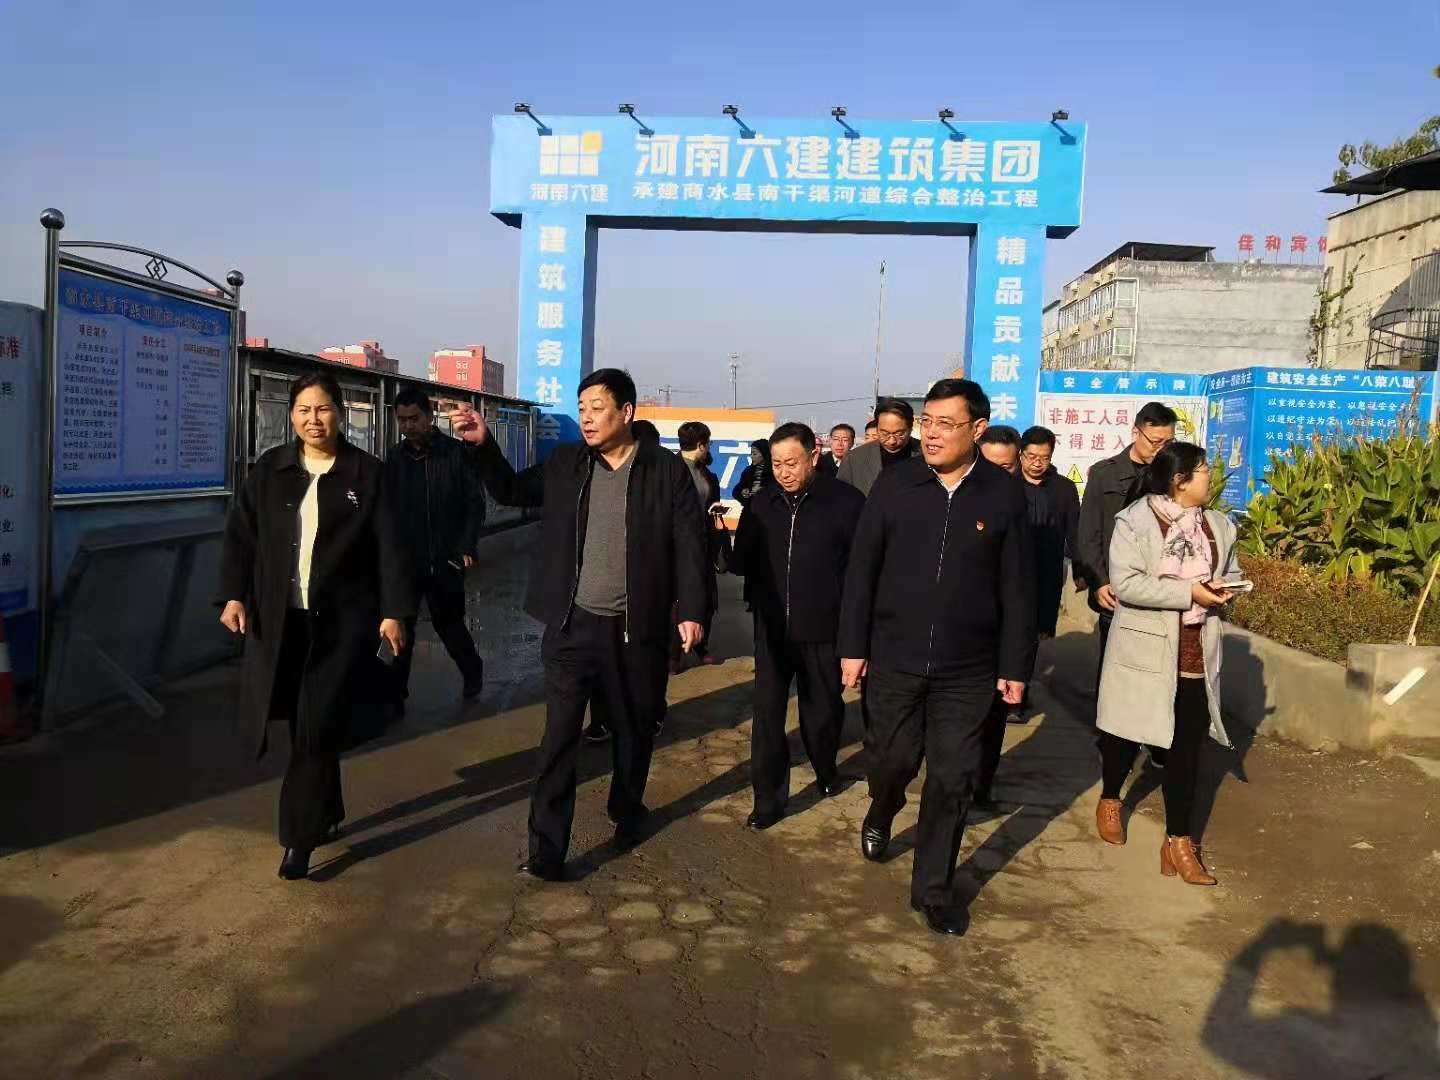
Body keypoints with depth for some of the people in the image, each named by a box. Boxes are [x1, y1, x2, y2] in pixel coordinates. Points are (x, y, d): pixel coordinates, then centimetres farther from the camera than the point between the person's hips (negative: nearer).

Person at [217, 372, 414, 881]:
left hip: (341, 621, -3)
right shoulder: (269, 469, 7)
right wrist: (233, 595, -6)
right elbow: (240, 534, 6)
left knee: (318, 730, -5)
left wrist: (394, 611, -9)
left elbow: (389, 546, -3)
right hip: (279, 619, 3)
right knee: (304, 727, 10)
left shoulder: (366, 472, -1)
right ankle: (327, 814, 30)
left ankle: (299, 836, 5)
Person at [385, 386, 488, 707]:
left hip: (446, 560, -2)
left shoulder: (456, 453, -4)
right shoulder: (395, 458, 6)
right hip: (405, 560, 3)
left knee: (449, 623, 9)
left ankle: (473, 671, 34)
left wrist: (466, 548, -12)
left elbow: (476, 503, -4)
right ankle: (395, 694, 13)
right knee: (400, 628, 3)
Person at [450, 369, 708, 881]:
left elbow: (689, 544, -4)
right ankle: (546, 849, 5)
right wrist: (483, 445, 0)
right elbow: (512, 491, 16)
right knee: (560, 736, -1)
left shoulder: (666, 469, -4)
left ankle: (626, 811, 40)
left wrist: (691, 611, -10)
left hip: (637, 628, 0)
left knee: (634, 729, 16)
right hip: (573, 625, 1)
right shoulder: (564, 464, 3)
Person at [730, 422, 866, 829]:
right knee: (767, 714, 1)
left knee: (822, 711, 14)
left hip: (823, 631, -2)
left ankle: (826, 772, 40)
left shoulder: (845, 501, -7)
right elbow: (743, 563, 10)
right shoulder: (761, 504, 3)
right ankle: (768, 799, 12)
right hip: (772, 629, 2)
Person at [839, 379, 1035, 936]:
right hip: (894, 659, 0)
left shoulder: (1003, 494, -4)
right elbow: (861, 570, 0)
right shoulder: (895, 484, -4)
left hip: (967, 669, 0)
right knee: (892, 759, 13)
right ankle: (880, 816, 48)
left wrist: (1014, 665, 0)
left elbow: (1016, 588, 0)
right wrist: (853, 646, -1)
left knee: (952, 780, 7)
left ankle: (933, 888, 24)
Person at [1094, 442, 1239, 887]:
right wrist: (1188, 592, -22)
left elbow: (1232, 575, 20)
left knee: (1187, 745, 3)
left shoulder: (1219, 526, 7)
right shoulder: (1134, 521, -11)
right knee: (1127, 733, 13)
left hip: (1196, 655, 4)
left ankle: (1179, 840, 11)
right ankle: (1109, 799, 40)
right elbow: (1125, 584, -20)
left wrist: (1220, 593, -4)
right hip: (1145, 650, -4)